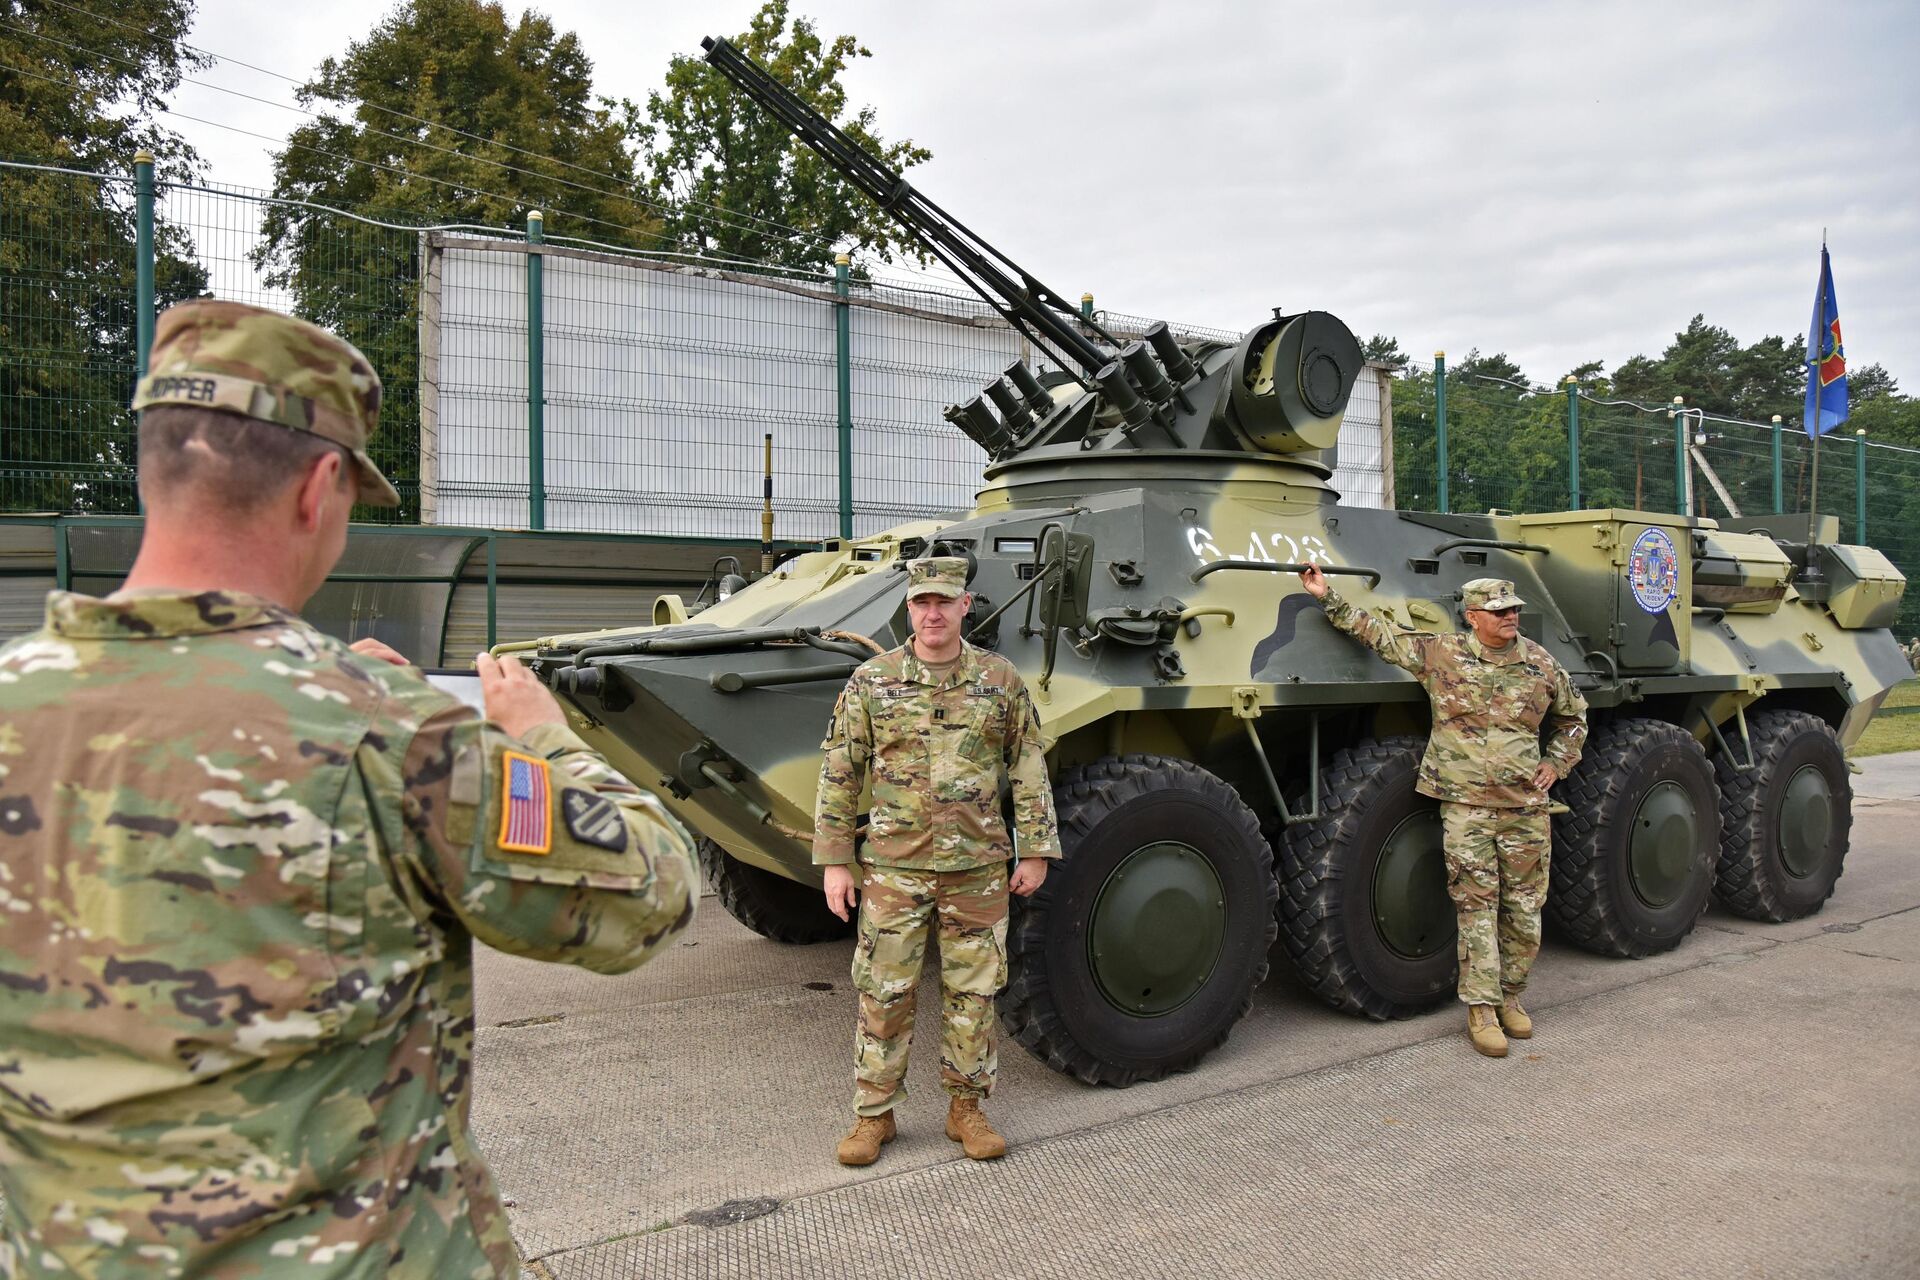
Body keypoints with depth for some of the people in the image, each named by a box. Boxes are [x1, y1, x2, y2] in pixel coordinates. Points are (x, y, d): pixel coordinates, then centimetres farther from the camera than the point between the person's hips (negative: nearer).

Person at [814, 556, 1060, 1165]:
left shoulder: (1001, 679, 1)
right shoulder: (870, 681, -2)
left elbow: (1029, 769, 5)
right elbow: (838, 775, 1)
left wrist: (1035, 851, 1)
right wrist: (834, 861, -2)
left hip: (979, 869, 1)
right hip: (893, 869, -1)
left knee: (972, 993, 10)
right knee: (884, 996, 5)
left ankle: (966, 1108, 26)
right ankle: (874, 1115, 21)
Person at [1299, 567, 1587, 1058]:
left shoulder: (1541, 664, 6)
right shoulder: (1440, 654, -1)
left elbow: (1573, 714, 22)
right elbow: (1378, 633, 4)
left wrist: (1556, 764, 10)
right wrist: (1329, 599, -1)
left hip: (1526, 807, 3)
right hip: (1465, 806, -2)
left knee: (1524, 911, 7)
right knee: (1476, 907, -2)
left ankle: (1510, 996, 24)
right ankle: (1481, 1008, 6)